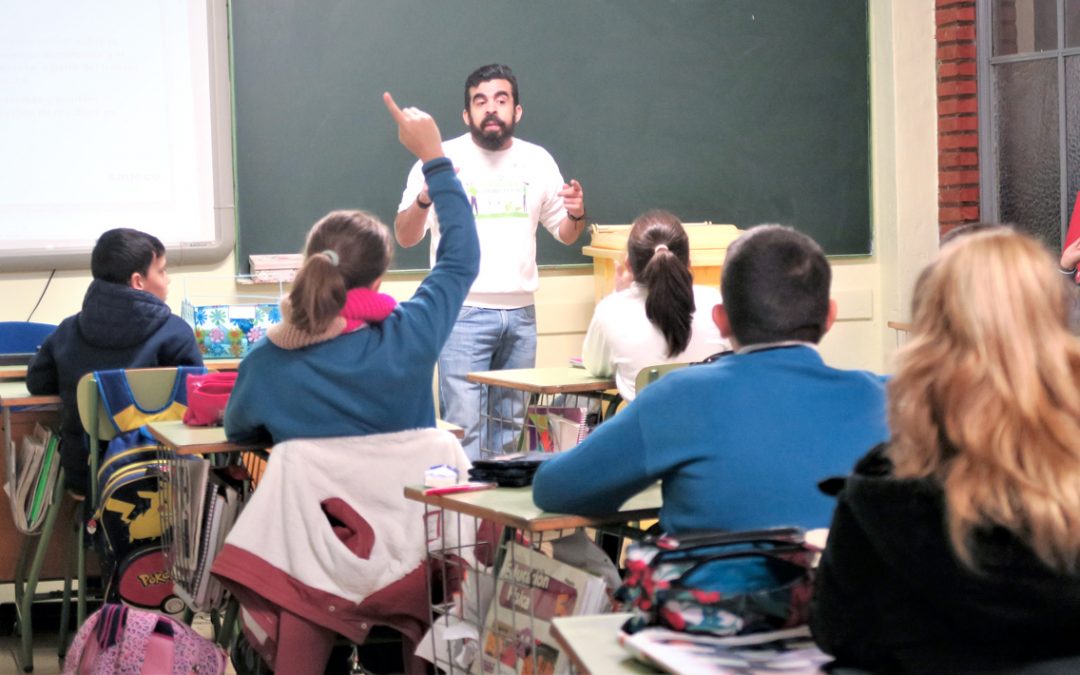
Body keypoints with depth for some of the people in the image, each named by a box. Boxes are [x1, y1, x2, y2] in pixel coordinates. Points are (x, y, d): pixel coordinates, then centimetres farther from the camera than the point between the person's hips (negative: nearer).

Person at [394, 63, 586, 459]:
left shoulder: (537, 161, 10)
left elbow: (565, 234, 18)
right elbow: (405, 237, -4)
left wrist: (577, 214, -5)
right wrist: (424, 199, -23)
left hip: (521, 313, 4)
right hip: (464, 313, -4)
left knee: (511, 422, 9)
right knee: (464, 424, -10)